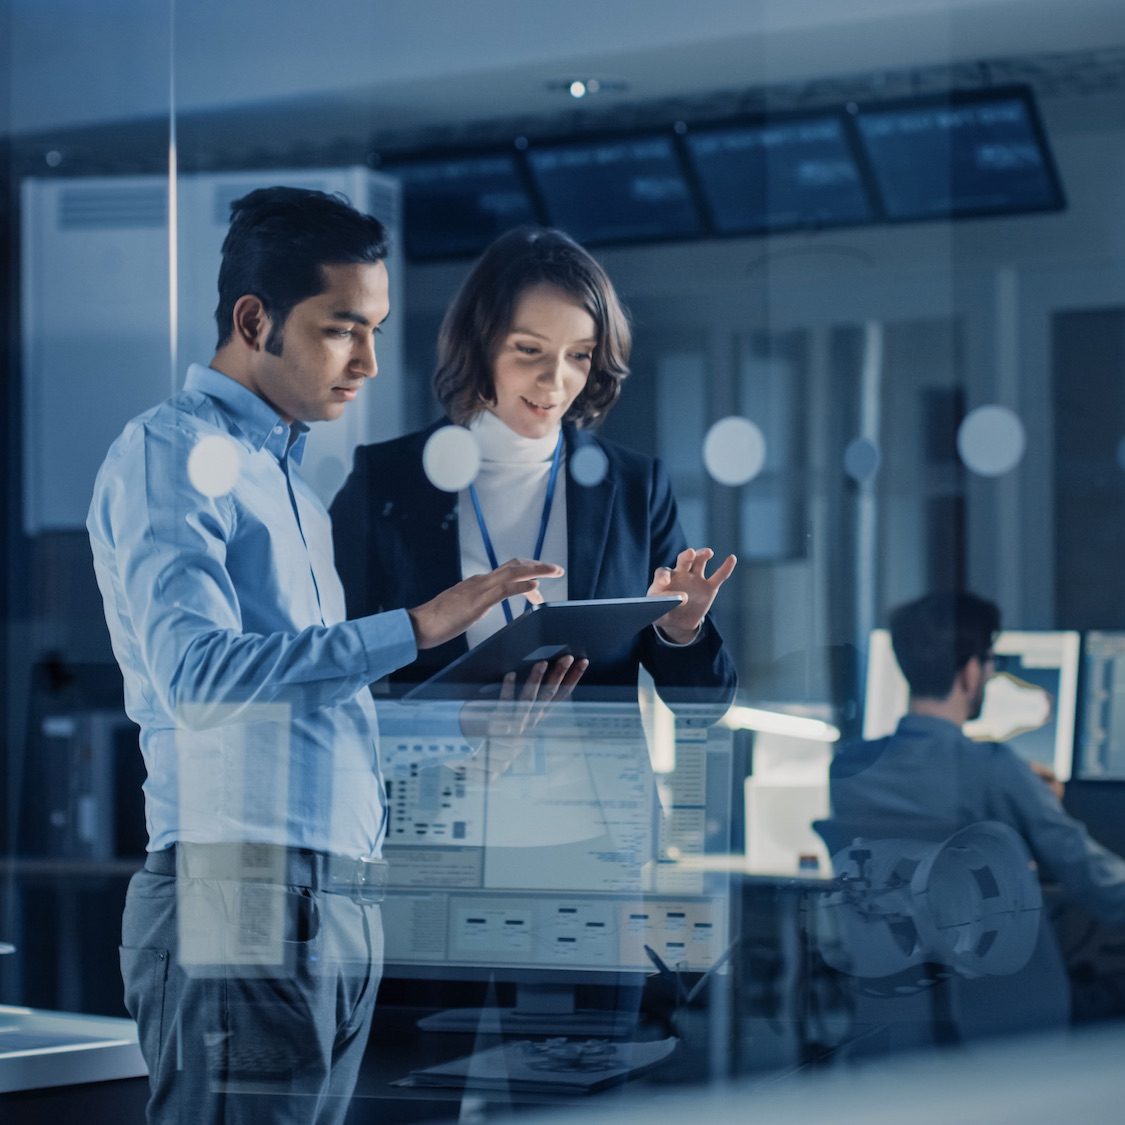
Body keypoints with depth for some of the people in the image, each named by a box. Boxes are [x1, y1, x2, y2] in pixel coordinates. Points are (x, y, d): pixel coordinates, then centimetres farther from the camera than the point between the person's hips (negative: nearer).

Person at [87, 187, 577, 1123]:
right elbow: (198, 667, -20)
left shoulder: (289, 475, 23)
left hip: (342, 905, 9)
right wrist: (418, 626, -22)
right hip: (239, 897, -8)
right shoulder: (173, 454, -4)